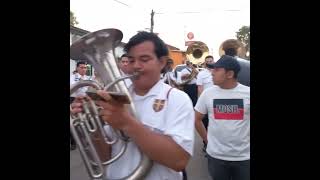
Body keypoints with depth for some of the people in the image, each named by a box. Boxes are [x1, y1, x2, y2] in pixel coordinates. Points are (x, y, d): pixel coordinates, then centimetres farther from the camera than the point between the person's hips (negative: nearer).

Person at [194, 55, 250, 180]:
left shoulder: (248, 93, -8)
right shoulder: (207, 93, -4)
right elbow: (197, 119, 7)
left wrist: (247, 140, 2)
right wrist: (207, 139, 5)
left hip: (244, 156, -1)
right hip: (216, 155, 1)